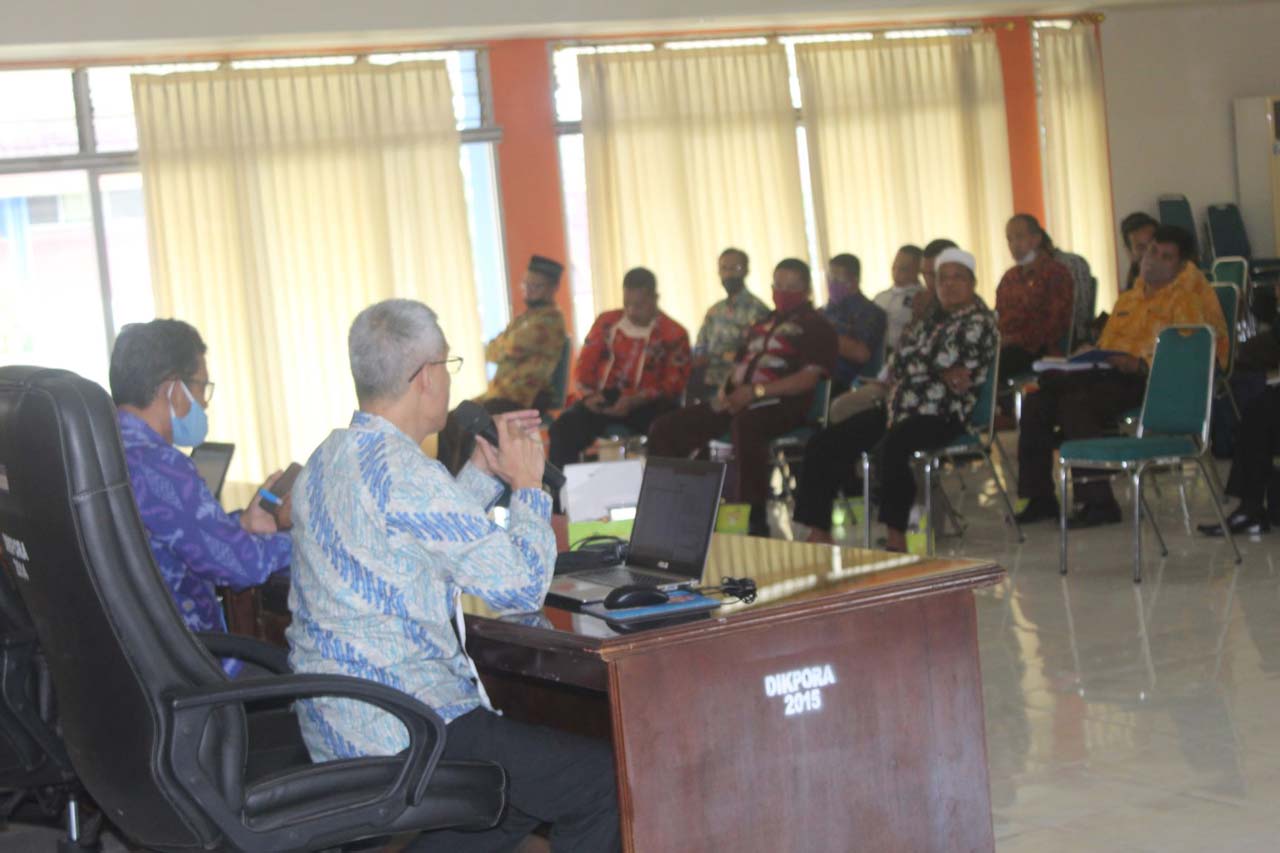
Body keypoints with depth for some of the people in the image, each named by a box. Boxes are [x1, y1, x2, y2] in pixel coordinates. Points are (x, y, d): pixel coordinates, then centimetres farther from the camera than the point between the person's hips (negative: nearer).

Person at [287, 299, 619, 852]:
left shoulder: (328, 459, 11)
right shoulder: (402, 472, -19)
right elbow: (520, 587, -16)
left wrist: (485, 471, 21)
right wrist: (528, 485, -2)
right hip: (402, 732, -10)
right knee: (604, 781, -3)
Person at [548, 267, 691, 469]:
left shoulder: (674, 334, 4)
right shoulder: (606, 322, 15)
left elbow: (673, 385, -2)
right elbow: (585, 364, 15)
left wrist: (634, 402, -18)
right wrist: (588, 395, -8)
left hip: (646, 405, -2)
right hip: (604, 400, 2)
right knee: (564, 428, -28)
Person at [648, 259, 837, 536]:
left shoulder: (815, 326, 3)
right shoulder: (763, 324, 27)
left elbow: (809, 377, -10)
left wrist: (756, 391, -18)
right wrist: (724, 393, 4)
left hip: (780, 404, -8)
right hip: (735, 403, 8)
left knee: (744, 424, -43)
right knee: (665, 429, -5)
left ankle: (755, 521, -39)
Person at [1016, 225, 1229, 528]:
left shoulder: (1186, 300, 1)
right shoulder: (1128, 299, 27)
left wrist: (1141, 364, -24)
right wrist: (1089, 353, 11)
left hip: (1148, 381, -8)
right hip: (1109, 373, 8)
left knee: (1076, 403, -33)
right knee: (1036, 402, -13)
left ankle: (1099, 502, -28)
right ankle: (1040, 499, -7)